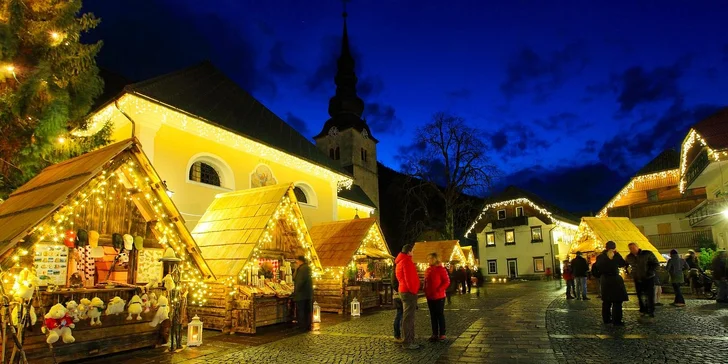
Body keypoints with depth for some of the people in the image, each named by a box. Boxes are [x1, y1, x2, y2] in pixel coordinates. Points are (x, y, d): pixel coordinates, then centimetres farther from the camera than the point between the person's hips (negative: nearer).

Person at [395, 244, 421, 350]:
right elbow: (409, 278, -22)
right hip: (409, 292, -11)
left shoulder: (400, 262, 16)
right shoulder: (407, 262, -16)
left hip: (404, 291, 11)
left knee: (408, 317, 16)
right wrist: (413, 291, -15)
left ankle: (409, 340, 23)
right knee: (408, 318, -6)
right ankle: (407, 342, -2)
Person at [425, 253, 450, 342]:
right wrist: (426, 292, 5)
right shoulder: (428, 270, 9)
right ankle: (435, 334, 19)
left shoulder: (441, 269, -10)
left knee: (440, 315, 3)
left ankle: (442, 334, 11)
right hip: (430, 297, 6)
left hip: (439, 297, -6)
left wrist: (439, 290, -19)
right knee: (433, 315, 11)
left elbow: (447, 282, -13)